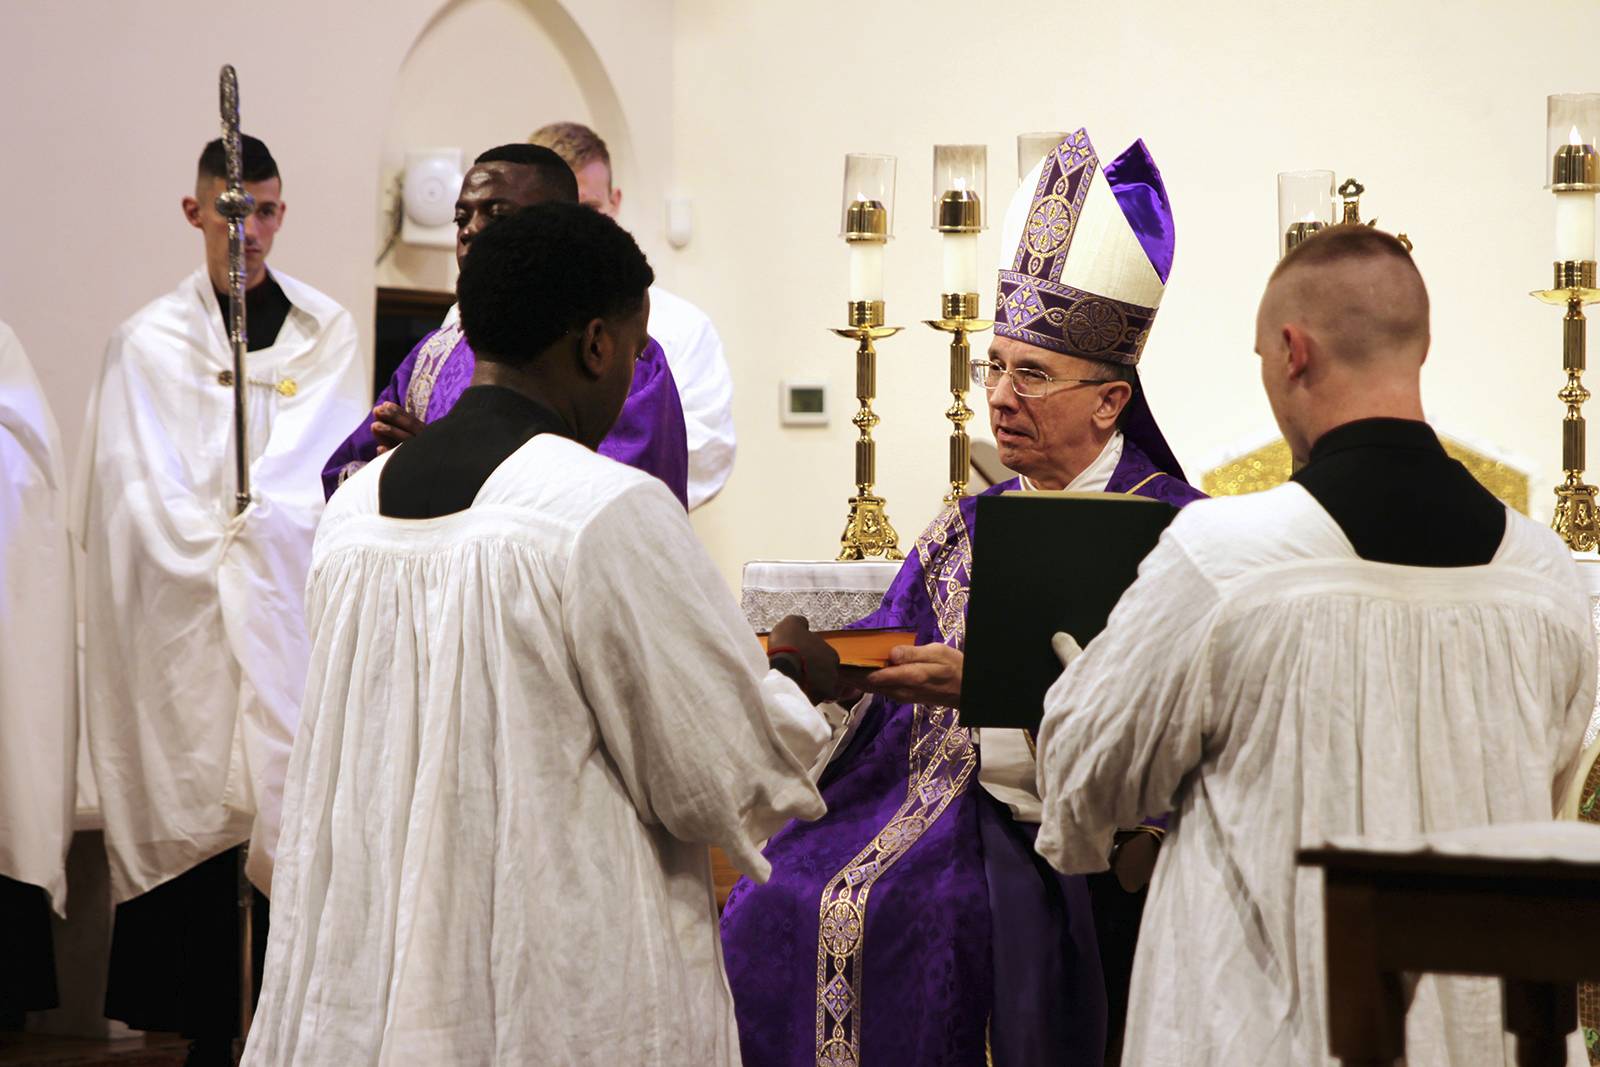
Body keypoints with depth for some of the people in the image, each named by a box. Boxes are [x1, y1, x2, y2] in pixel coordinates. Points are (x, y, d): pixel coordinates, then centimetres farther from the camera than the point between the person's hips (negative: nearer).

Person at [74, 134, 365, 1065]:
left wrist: (241, 532, -7)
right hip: (189, 624, 0)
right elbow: (143, 497, 2)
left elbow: (332, 475, 3)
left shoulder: (329, 333, 9)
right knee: (198, 812, -3)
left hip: (295, 610, 1)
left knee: (296, 807, -6)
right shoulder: (151, 343, 6)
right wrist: (232, 549, -6)